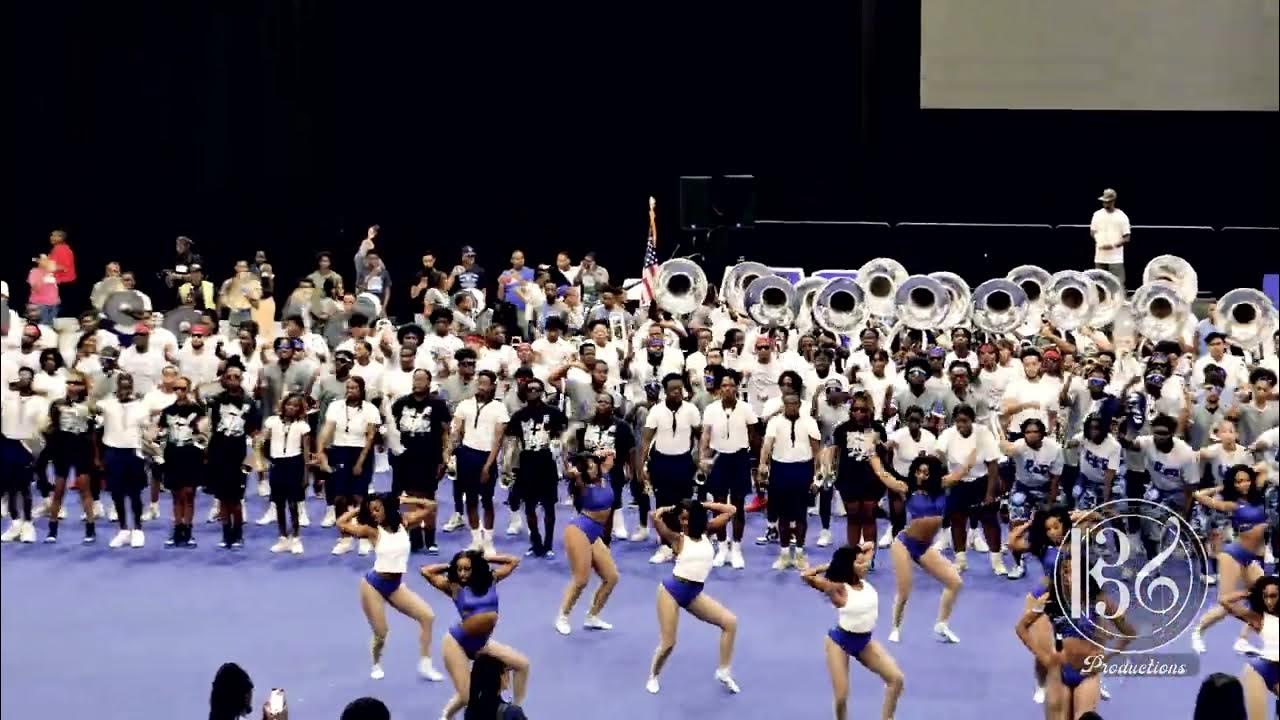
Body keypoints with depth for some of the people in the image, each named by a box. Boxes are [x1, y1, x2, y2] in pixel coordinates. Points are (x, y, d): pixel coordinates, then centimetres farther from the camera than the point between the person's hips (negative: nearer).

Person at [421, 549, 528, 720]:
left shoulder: (490, 579, 1)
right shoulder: (454, 586, -10)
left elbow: (514, 561, 9)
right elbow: (426, 571, -13)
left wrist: (484, 558, 5)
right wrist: (449, 566, -1)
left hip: (482, 643, 5)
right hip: (457, 643, -5)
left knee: (522, 664, 0)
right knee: (466, 696, -7)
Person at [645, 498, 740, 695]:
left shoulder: (706, 532, 7)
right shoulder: (677, 538, -7)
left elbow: (731, 511, 6)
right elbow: (655, 518, -24)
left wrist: (703, 505, 5)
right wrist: (668, 510, -4)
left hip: (695, 593, 5)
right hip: (672, 590, -5)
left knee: (730, 621, -6)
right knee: (667, 643, -4)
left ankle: (723, 671, 5)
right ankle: (653, 676, 26)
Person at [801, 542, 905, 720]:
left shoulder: (864, 580, -3)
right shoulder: (838, 588, -21)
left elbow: (869, 546, 10)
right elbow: (805, 576, -32)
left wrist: (854, 553, -3)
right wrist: (828, 566, -19)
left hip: (864, 641, 6)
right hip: (840, 642, -6)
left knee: (897, 679, -4)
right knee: (841, 697, -3)